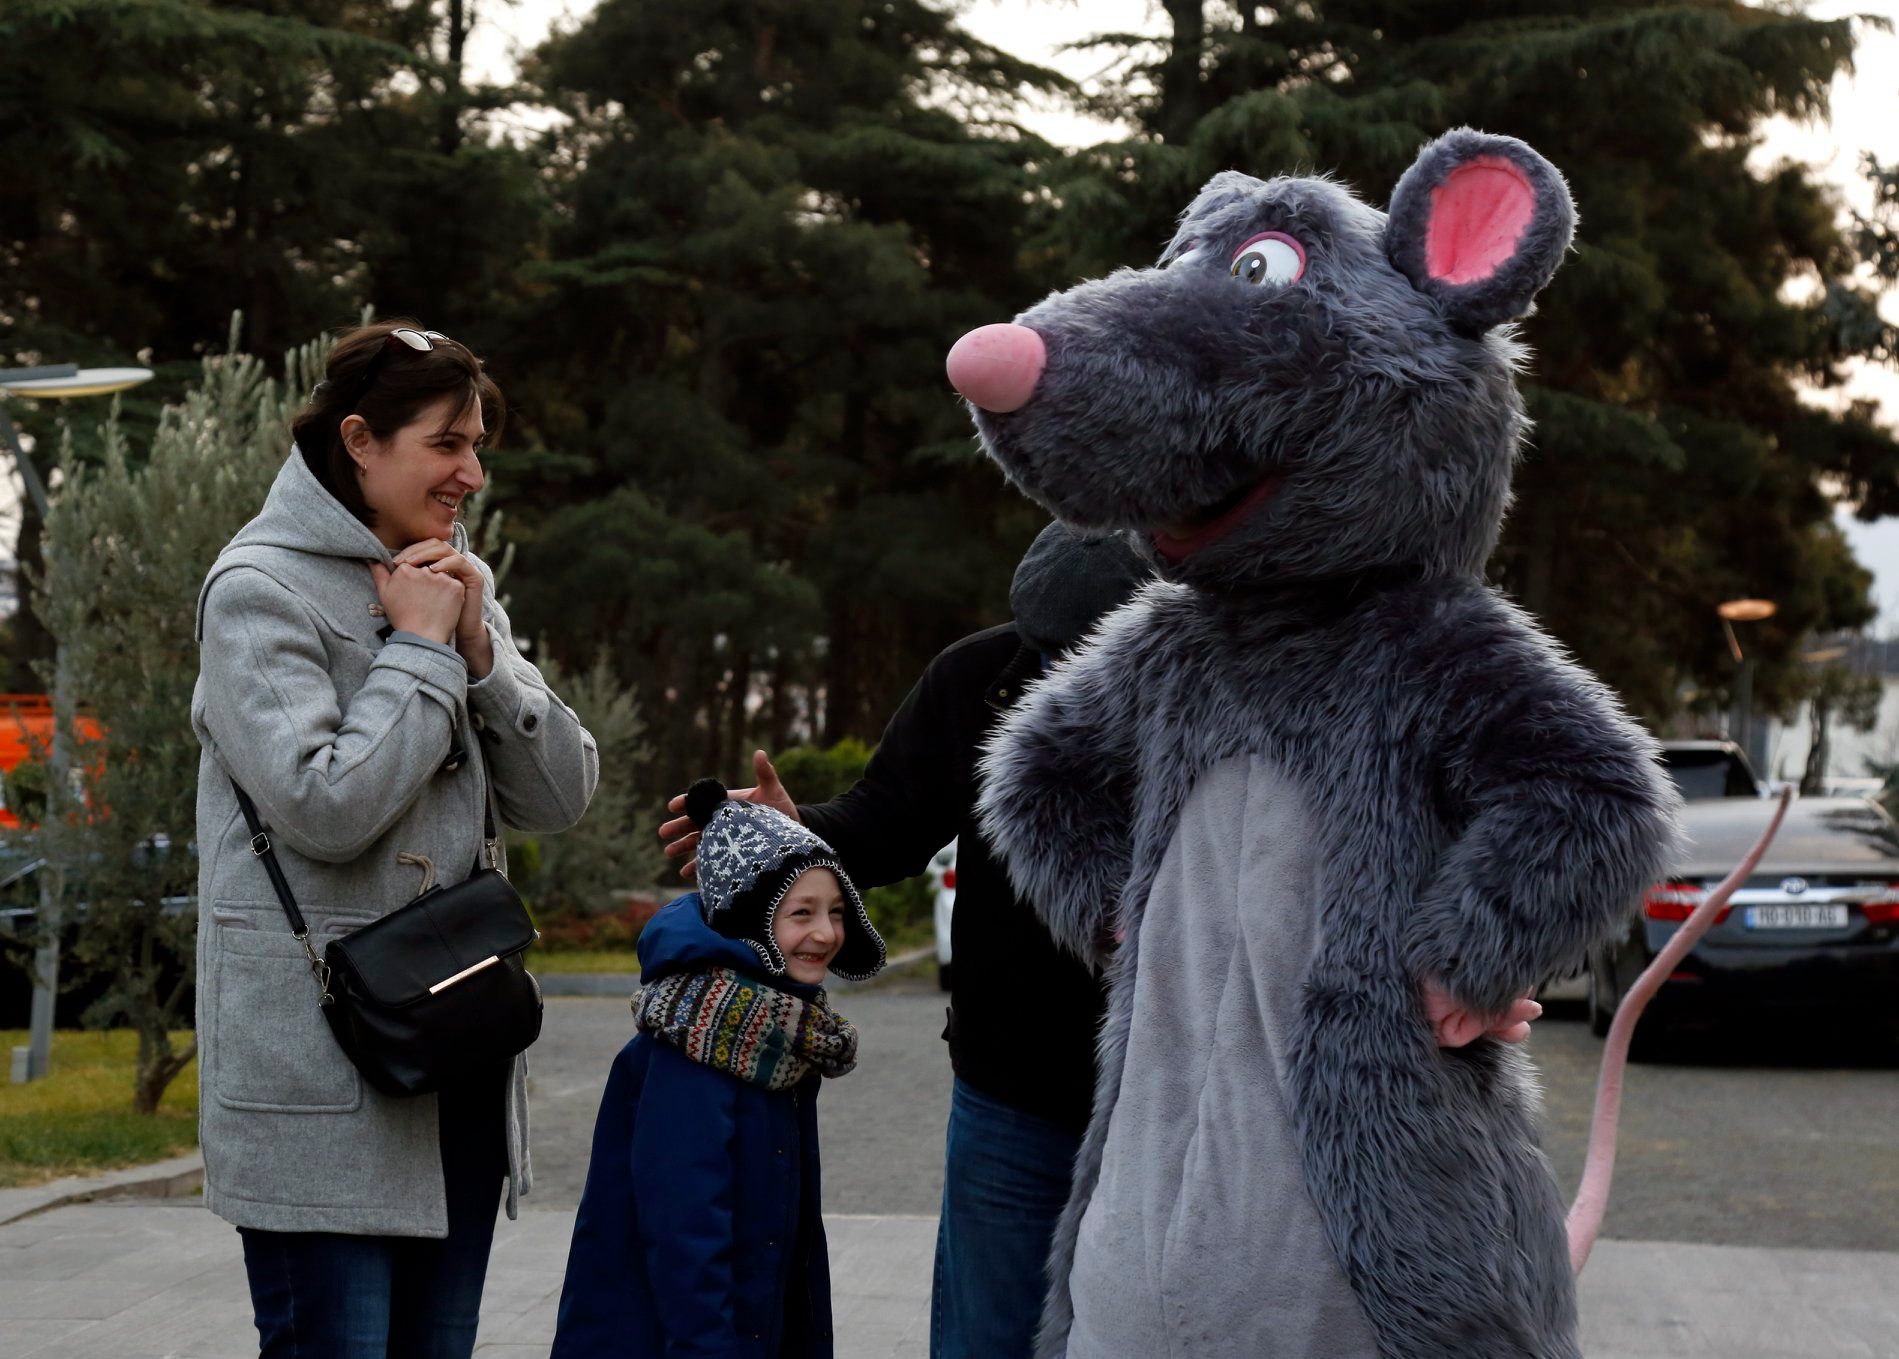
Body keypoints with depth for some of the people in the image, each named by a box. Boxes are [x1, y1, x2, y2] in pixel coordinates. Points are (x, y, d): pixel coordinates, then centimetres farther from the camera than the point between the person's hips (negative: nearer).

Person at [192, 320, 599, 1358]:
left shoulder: (455, 584, 13)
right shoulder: (259, 589, -8)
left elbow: (561, 796, 8)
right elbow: (326, 807, -19)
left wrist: (479, 645, -4)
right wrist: (419, 648, -10)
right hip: (320, 1064, -7)